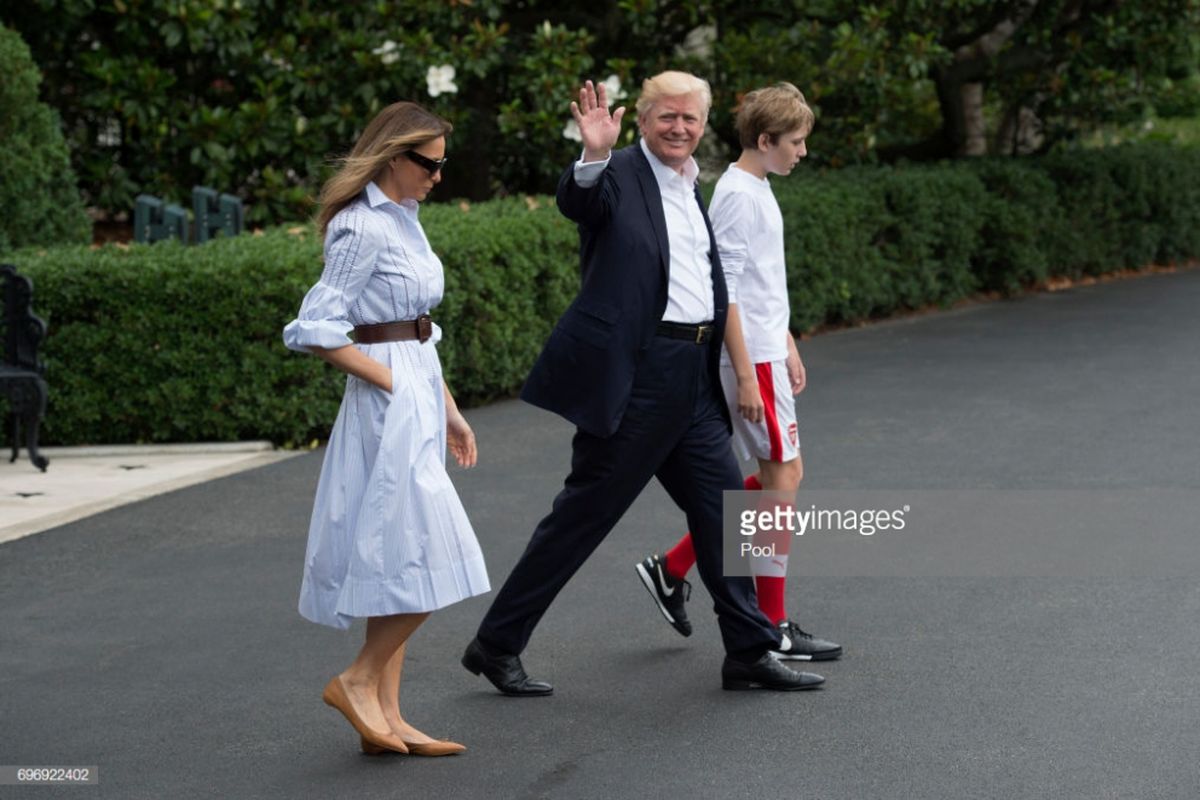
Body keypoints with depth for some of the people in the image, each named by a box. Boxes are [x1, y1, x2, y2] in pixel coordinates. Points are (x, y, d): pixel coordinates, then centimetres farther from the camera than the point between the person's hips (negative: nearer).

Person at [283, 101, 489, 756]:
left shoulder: (402, 219, 16)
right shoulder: (363, 228, -13)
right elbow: (316, 328, -18)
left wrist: (449, 411, 19)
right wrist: (387, 380, -15)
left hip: (418, 395, 10)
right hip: (389, 402, -10)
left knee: (398, 561, 9)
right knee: (428, 556, -11)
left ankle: (384, 716, 11)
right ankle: (359, 679, 2)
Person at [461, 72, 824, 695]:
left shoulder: (694, 188, 18)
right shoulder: (620, 175, -7)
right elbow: (576, 203, -30)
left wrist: (732, 374, 27)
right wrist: (594, 155, -49)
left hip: (692, 380, 8)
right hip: (633, 375, -8)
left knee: (724, 511, 7)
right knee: (583, 516, -2)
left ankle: (750, 653, 16)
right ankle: (495, 645, 9)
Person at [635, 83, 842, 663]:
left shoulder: (758, 191, 15)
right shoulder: (737, 195, -15)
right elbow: (724, 291, -20)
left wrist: (788, 348, 24)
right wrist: (746, 374, -21)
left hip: (765, 353, 10)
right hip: (751, 358, -10)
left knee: (780, 475, 12)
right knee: (781, 478, -5)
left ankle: (672, 569, 17)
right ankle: (773, 629, 1)